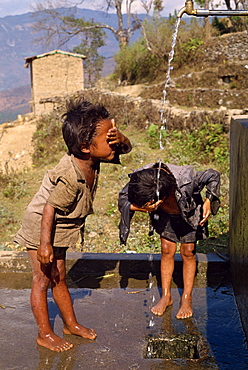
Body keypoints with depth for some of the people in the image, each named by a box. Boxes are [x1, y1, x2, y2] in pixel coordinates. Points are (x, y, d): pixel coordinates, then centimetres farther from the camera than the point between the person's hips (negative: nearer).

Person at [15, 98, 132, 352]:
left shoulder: (92, 159, -10)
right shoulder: (69, 177, -34)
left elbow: (125, 148, 2)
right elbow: (50, 208, -29)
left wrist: (119, 137, -22)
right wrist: (44, 244, -27)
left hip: (62, 229, 8)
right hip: (40, 227, -8)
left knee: (59, 277, 19)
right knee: (43, 279, 3)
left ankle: (71, 324, 31)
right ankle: (45, 334, 15)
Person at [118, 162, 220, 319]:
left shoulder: (187, 179, -42)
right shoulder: (139, 178, -34)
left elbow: (213, 176, -26)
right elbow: (123, 197, -27)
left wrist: (209, 202, -35)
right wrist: (137, 207, -48)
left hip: (189, 214, -3)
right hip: (165, 216, 3)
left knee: (188, 252, 0)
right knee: (167, 251, 2)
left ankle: (187, 299, 13)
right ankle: (166, 296, 17)